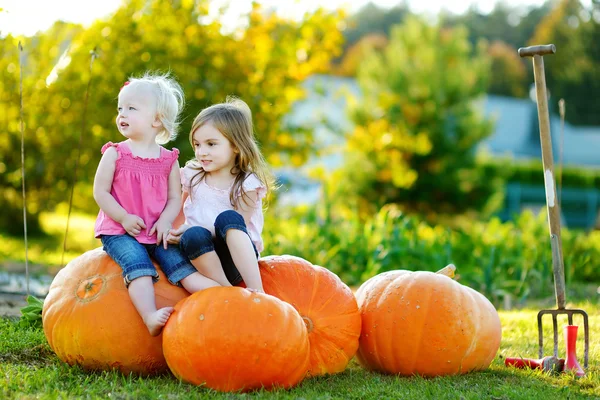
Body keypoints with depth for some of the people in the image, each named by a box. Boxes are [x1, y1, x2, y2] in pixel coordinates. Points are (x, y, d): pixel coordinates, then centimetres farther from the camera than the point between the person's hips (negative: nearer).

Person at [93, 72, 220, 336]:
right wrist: (124, 218, -13)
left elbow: (174, 198, 6)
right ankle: (151, 317, -42)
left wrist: (165, 221, -13)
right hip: (119, 232, -3)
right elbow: (100, 191, -3)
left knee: (182, 266, -14)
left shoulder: (168, 160, 6)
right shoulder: (115, 154, 0)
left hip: (157, 233, 3)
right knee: (138, 265, -28)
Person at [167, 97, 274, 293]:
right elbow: (180, 211, 20)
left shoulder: (247, 184, -4)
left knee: (227, 218, -34)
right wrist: (172, 232, -1)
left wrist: (190, 230, -17)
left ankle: (256, 291, -40)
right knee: (194, 235, -32)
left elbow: (235, 226, -10)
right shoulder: (192, 175, 10)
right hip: (200, 253, 3)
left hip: (238, 256, -3)